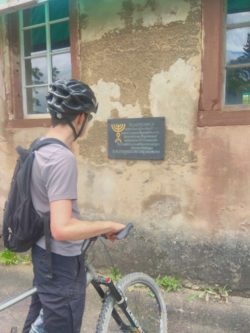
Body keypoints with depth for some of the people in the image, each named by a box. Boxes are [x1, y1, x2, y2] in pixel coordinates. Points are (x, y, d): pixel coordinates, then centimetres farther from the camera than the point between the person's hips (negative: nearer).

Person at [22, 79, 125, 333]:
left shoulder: (38, 148, 3)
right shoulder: (63, 158, -27)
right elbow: (62, 229, -34)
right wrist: (108, 226, -21)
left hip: (42, 253, 9)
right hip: (61, 262, -9)